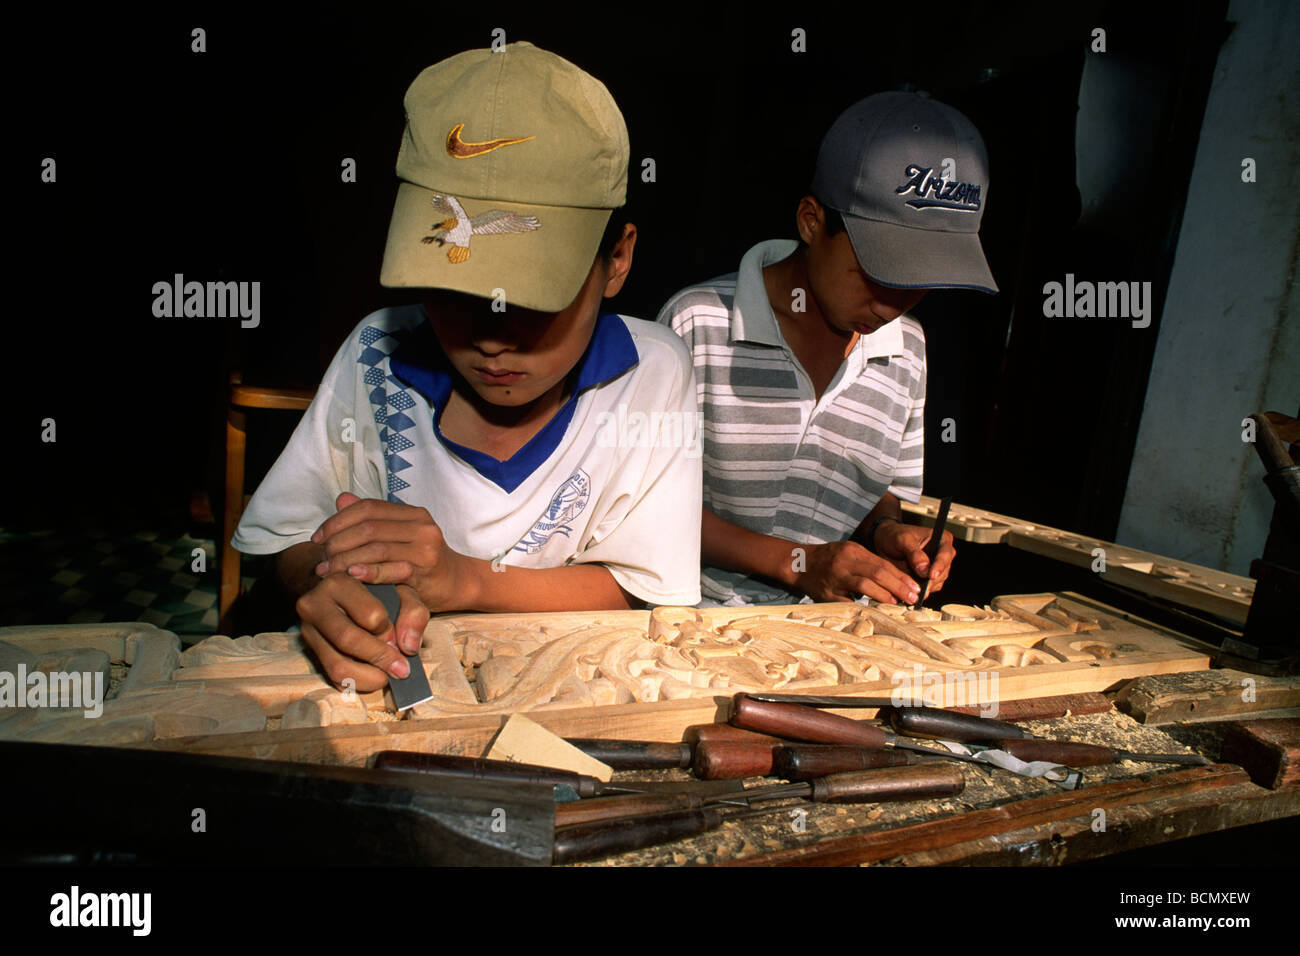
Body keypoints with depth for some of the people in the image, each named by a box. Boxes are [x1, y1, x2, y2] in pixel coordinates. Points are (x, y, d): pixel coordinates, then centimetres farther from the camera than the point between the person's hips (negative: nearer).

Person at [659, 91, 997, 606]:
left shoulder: (907, 348, 5)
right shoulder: (697, 324, -11)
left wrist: (887, 534, -5)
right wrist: (796, 563, -16)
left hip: (830, 622, 4)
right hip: (702, 605, -3)